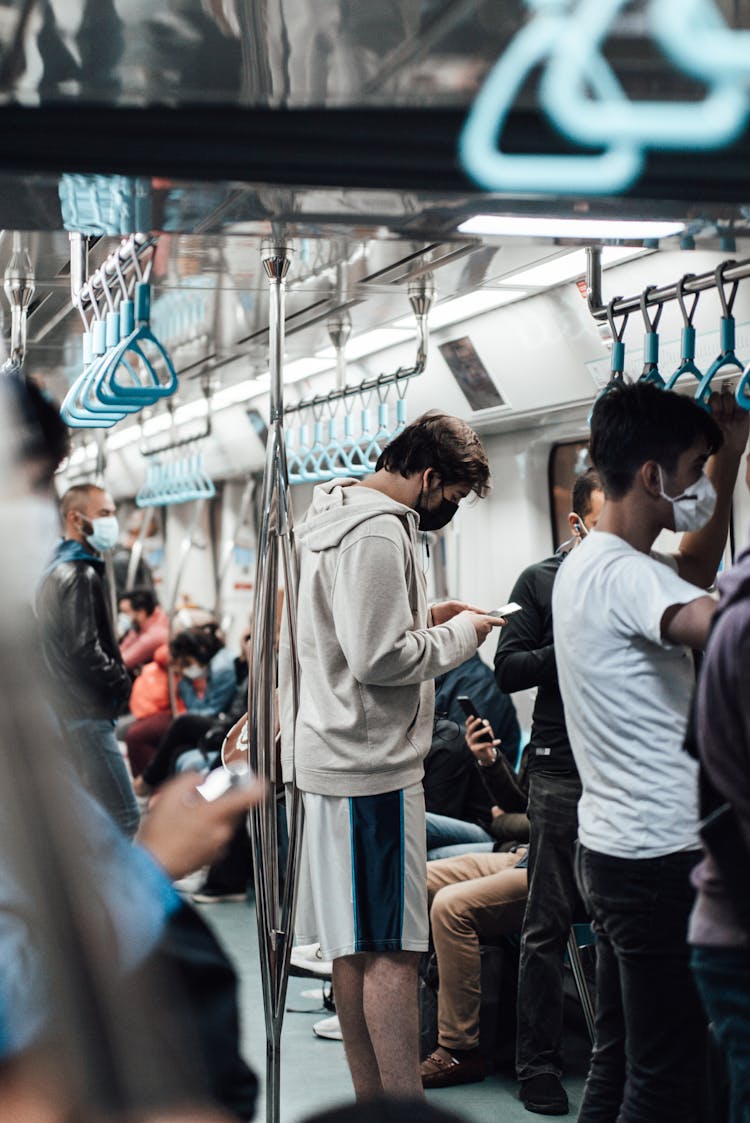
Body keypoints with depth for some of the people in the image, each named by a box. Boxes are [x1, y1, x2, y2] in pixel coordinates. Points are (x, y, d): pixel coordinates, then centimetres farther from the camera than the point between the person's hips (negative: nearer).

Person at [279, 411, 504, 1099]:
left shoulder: (338, 517, 17)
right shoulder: (378, 533, -17)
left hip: (335, 756, 11)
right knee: (393, 949, -8)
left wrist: (425, 619, 13)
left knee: (355, 946, 13)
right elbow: (380, 659, -22)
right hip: (373, 765, -11)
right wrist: (459, 633, -8)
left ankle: (371, 1100, 21)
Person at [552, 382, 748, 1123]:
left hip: (608, 847, 10)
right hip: (661, 855, -10)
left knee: (617, 1061, 17)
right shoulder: (624, 573, -19)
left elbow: (690, 580, 29)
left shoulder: (583, 564, 12)